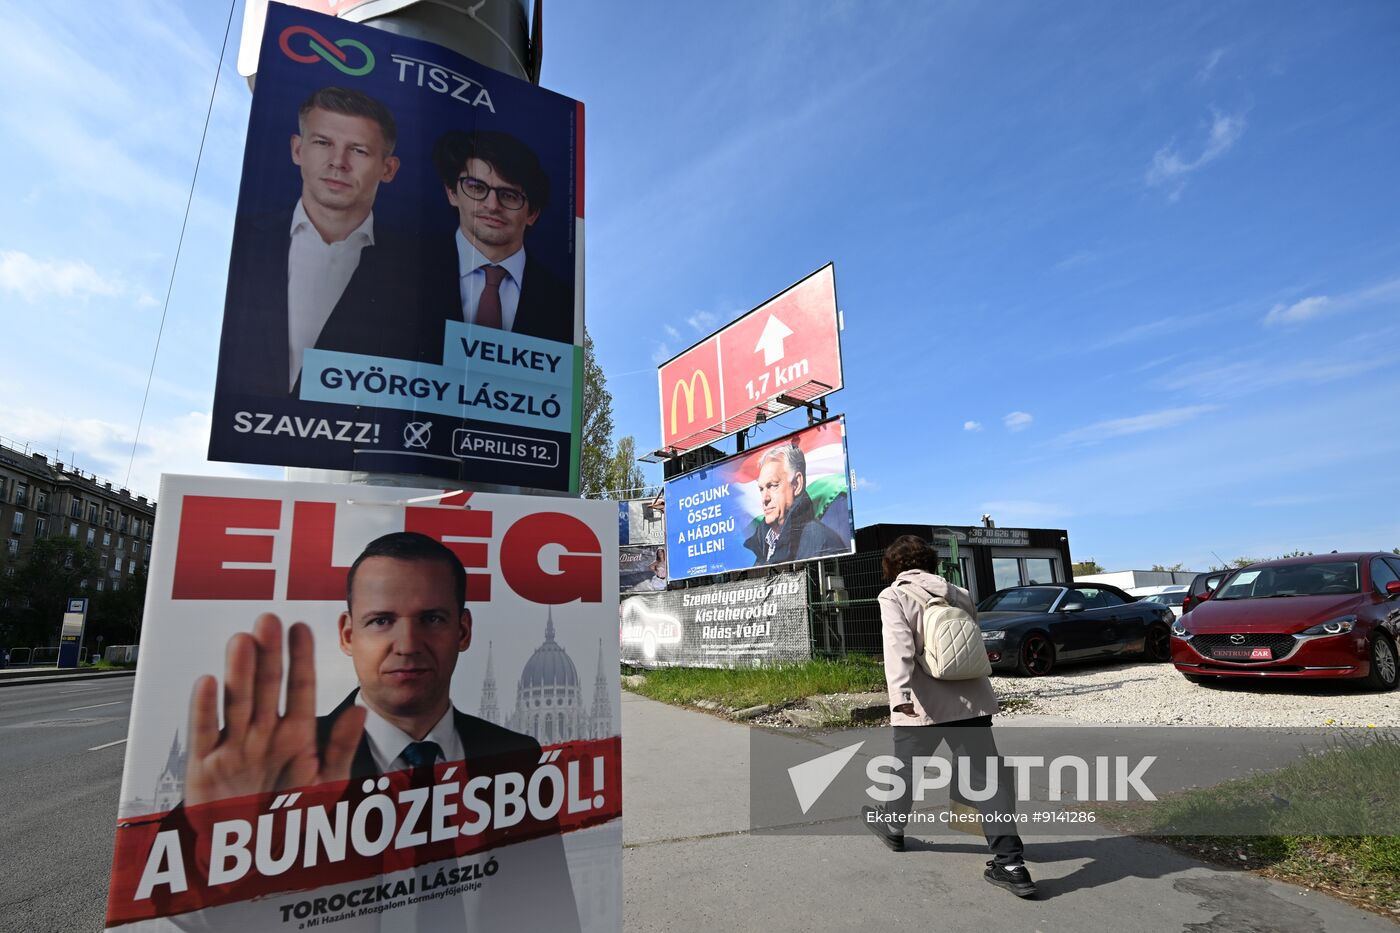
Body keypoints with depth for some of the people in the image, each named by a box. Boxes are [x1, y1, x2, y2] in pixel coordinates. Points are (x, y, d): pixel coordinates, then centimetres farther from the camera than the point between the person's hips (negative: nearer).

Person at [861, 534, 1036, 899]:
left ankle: (891, 825, 38)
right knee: (987, 776, 4)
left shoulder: (893, 596, -4)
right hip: (971, 700, 4)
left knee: (906, 767, 17)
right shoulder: (958, 594, 12)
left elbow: (898, 645, -20)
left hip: (923, 705, -4)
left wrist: (899, 694, -29)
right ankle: (1010, 864, -1)